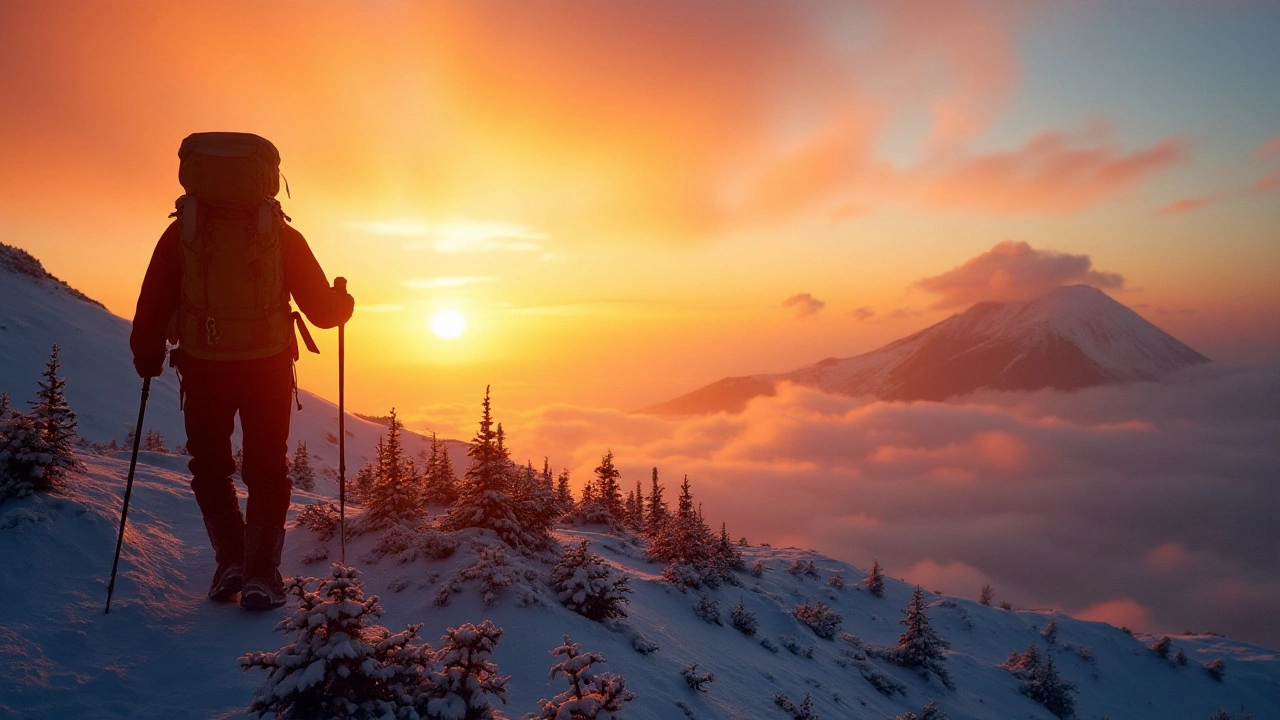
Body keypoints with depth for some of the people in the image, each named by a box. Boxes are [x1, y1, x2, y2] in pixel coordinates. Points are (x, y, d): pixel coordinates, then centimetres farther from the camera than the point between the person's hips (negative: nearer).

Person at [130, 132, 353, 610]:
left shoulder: (180, 233, -2)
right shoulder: (281, 235, -3)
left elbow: (152, 308, 1)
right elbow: (323, 309, -2)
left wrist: (147, 357, 18)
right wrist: (344, 302, 20)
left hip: (202, 369, 0)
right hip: (268, 368, 0)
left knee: (209, 468, 20)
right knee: (267, 471, 13)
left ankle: (230, 558, 10)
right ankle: (261, 573, 8)